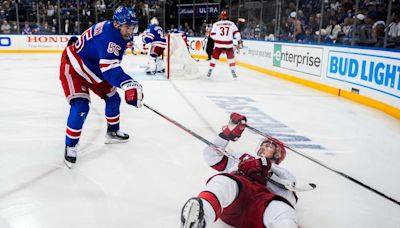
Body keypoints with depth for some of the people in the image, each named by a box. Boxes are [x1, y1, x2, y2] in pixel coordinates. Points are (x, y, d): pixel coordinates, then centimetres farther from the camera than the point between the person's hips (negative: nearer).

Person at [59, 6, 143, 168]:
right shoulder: (108, 35, -32)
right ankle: (70, 146, -5)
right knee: (80, 106, -21)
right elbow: (109, 68, -45)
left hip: (93, 67, 10)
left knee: (112, 96, 13)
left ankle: (113, 132, 32)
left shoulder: (118, 31, -3)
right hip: (73, 66, -10)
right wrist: (128, 84, -59)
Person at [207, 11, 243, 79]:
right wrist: (240, 41, 8)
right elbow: (236, 33, 1)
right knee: (231, 58, 16)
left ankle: (210, 71, 17)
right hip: (229, 44, 0)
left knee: (214, 57, 15)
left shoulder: (216, 24, 2)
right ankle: (233, 72, 9)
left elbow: (212, 35, 0)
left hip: (218, 44, 0)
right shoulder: (232, 24, 5)